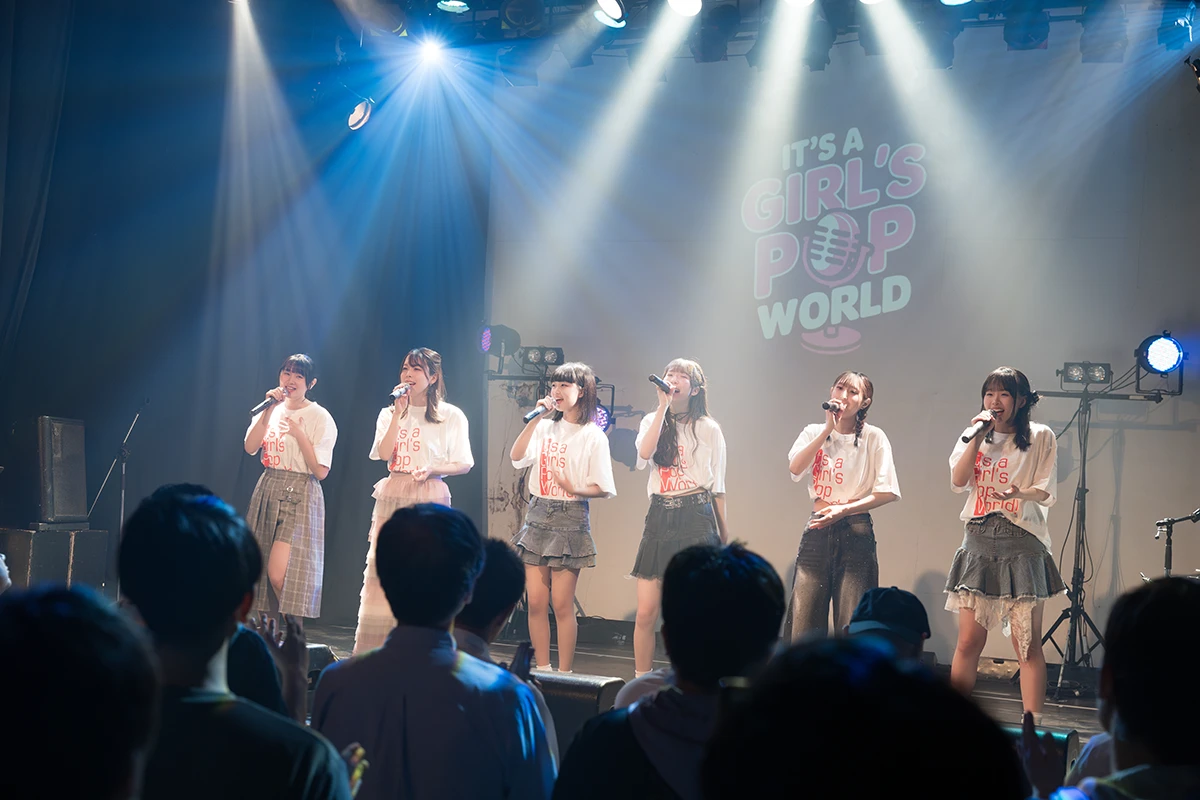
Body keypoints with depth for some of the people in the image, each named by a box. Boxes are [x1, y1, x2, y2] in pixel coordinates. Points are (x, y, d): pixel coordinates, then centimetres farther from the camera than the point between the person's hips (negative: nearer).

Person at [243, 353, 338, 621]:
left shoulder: (319, 417, -6)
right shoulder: (272, 410, 11)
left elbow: (321, 471, -11)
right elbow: (250, 447, -4)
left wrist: (298, 434, -16)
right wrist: (269, 410, -10)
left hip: (299, 497, -6)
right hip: (267, 492, 6)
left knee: (279, 576, -16)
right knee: (260, 573, 4)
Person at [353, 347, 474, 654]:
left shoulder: (451, 416, 2)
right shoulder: (389, 413, 12)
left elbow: (464, 464, 3)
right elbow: (384, 453, -4)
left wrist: (433, 469, -14)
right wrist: (399, 411, -6)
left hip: (430, 499, -3)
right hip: (392, 497, 3)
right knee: (381, 569, -2)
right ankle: (372, 652, 3)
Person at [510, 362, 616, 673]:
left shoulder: (592, 435, -4)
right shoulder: (545, 427, 9)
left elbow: (603, 488, -5)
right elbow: (517, 457, -6)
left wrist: (574, 489, -23)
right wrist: (535, 418, -7)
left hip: (571, 519, -4)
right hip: (538, 515, 5)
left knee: (561, 603, -3)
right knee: (536, 601, 4)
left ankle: (564, 675, 6)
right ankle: (541, 671, 14)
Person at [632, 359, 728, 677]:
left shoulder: (708, 429, 5)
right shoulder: (652, 422, 11)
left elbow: (717, 486, 9)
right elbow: (644, 452, -12)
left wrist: (724, 534, 9)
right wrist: (663, 406, -11)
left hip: (696, 518, -2)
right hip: (660, 517, 2)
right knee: (645, 613, -2)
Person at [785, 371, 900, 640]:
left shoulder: (873, 437, 1)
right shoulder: (814, 433, 10)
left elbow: (887, 492, -4)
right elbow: (795, 467, -9)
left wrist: (843, 510, -12)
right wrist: (828, 429, -11)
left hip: (855, 532, -3)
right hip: (817, 531, 3)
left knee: (851, 627, -3)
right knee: (804, 622, -1)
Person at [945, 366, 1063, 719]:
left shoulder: (1041, 438, 3)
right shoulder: (974, 435, 13)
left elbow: (1046, 493, -1)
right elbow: (958, 481, -1)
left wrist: (1020, 493, -22)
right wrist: (976, 437, -7)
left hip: (1022, 544, -3)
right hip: (979, 541, 3)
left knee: (1027, 643, -4)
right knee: (969, 641, 1)